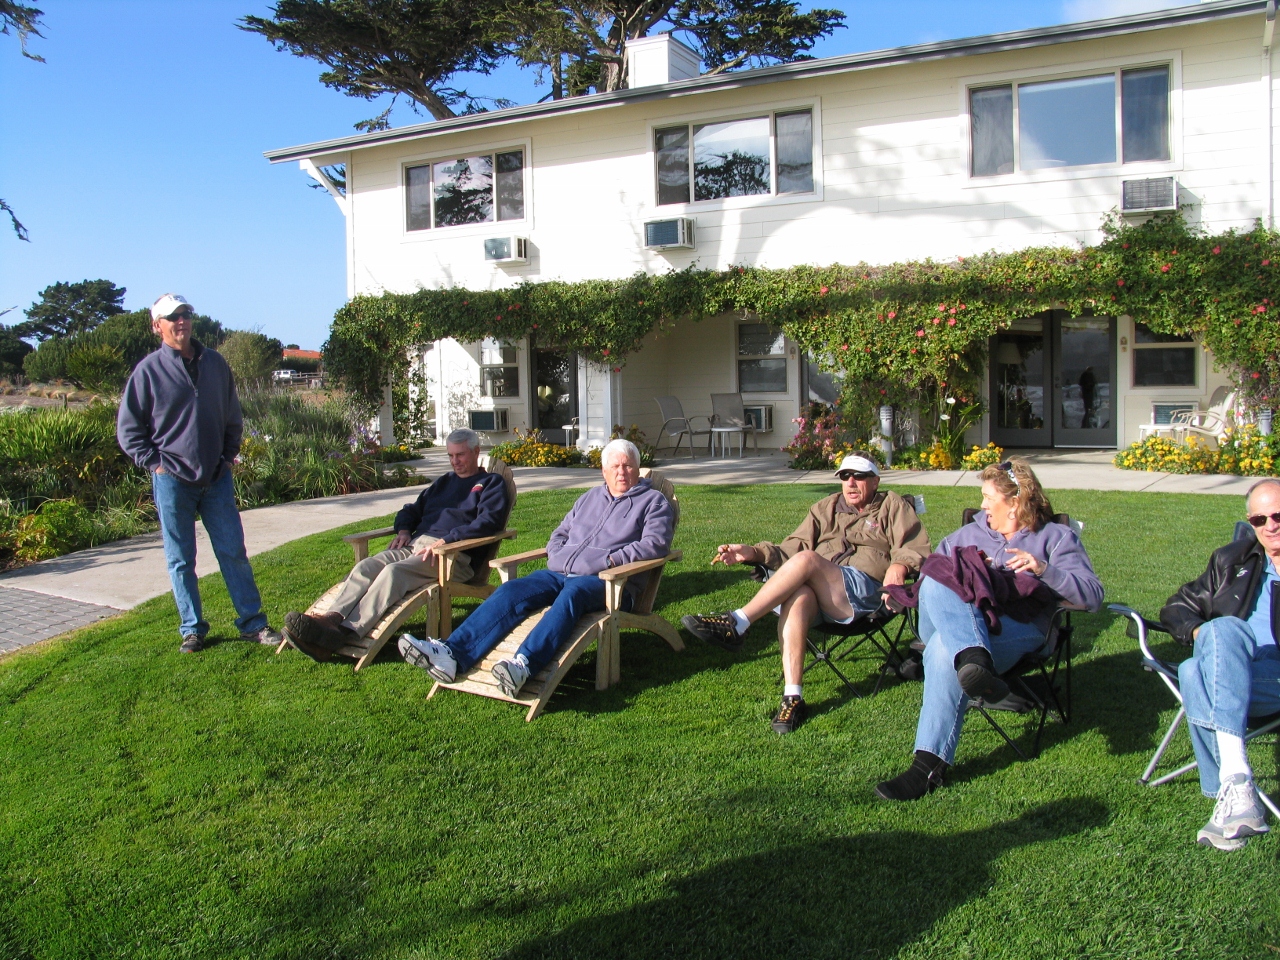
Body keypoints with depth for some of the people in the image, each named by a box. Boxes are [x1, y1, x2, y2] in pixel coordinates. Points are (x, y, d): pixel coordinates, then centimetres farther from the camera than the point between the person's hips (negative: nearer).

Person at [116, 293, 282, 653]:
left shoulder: (215, 363, 6)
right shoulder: (148, 370, -5)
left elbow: (233, 416, 18)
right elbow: (127, 429, 1)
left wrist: (229, 455, 10)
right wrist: (155, 463, -5)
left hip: (217, 478, 3)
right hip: (173, 482, -3)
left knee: (234, 552, 5)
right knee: (181, 560, 6)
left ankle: (253, 622, 11)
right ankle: (192, 630, 16)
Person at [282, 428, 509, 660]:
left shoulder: (492, 483, 10)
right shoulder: (443, 482, 33)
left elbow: (489, 521, -8)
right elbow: (411, 510, 36)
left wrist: (445, 541, -17)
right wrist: (403, 531, 11)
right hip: (415, 544, 7)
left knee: (394, 572, -32)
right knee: (366, 566, -21)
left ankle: (347, 633, -48)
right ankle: (333, 619, -42)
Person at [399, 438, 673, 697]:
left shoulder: (653, 501, 12)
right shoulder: (589, 497, 31)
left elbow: (655, 543, -3)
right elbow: (559, 535, 33)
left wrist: (611, 559, -14)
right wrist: (558, 558, 10)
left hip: (603, 581, -5)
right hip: (559, 573, 6)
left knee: (571, 595, -40)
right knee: (511, 591, -22)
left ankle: (525, 663, -60)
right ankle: (453, 654, -37)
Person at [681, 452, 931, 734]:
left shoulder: (892, 506, 21)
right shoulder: (826, 508, 30)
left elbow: (916, 547, 5)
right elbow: (792, 549, 18)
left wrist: (899, 564, -18)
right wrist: (752, 552, 0)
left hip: (865, 591, -3)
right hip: (817, 590, 3)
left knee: (806, 559, -31)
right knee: (797, 597, -35)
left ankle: (735, 624, -32)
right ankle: (792, 697, -39)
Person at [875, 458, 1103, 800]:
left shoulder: (1056, 537, 19)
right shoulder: (972, 532, 34)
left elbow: (1093, 596, 5)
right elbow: (930, 567, 29)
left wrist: (1043, 569, -10)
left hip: (1016, 628, -4)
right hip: (948, 621, 4)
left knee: (944, 650, -38)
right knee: (935, 583, -32)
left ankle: (929, 766, -43)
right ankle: (975, 663, -60)